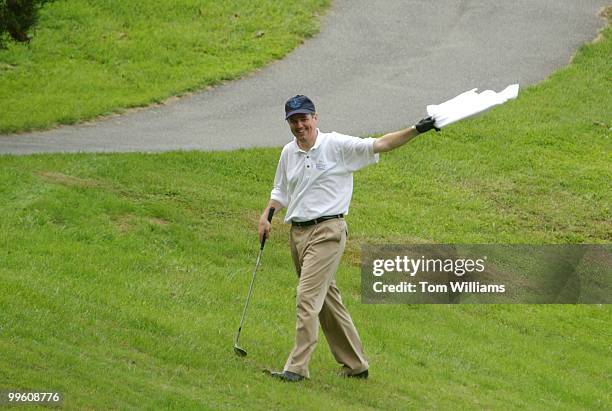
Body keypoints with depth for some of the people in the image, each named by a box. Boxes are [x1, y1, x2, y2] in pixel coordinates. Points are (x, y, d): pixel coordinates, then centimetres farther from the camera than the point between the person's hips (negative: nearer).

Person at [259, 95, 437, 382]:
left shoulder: (338, 146, -7)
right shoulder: (288, 153, 12)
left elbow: (379, 145, -12)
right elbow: (280, 191, 24)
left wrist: (416, 130, -23)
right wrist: (266, 216, 7)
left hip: (327, 231, -7)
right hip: (297, 233, 7)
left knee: (308, 297, -16)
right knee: (327, 301, 13)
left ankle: (297, 367, -15)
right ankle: (355, 365, 24)